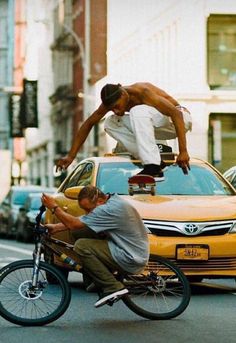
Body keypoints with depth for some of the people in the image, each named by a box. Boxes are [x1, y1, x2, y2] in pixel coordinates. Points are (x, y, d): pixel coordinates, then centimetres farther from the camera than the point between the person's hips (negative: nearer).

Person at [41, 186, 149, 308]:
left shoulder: (110, 209, -23)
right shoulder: (112, 200, 7)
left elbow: (74, 225, -19)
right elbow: (79, 221, 13)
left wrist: (54, 207, -12)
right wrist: (55, 227, 7)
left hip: (131, 260, -10)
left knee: (81, 246, -16)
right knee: (80, 232, 8)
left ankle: (112, 287, -13)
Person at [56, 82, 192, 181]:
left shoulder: (143, 92, -29)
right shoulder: (112, 99, -8)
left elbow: (176, 113, -34)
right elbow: (89, 123, 0)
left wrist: (183, 152, -40)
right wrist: (71, 155, -4)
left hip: (181, 118, -8)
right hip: (160, 127, 8)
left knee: (138, 112, -34)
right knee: (111, 124, -5)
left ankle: (153, 169, -35)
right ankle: (155, 157, -9)